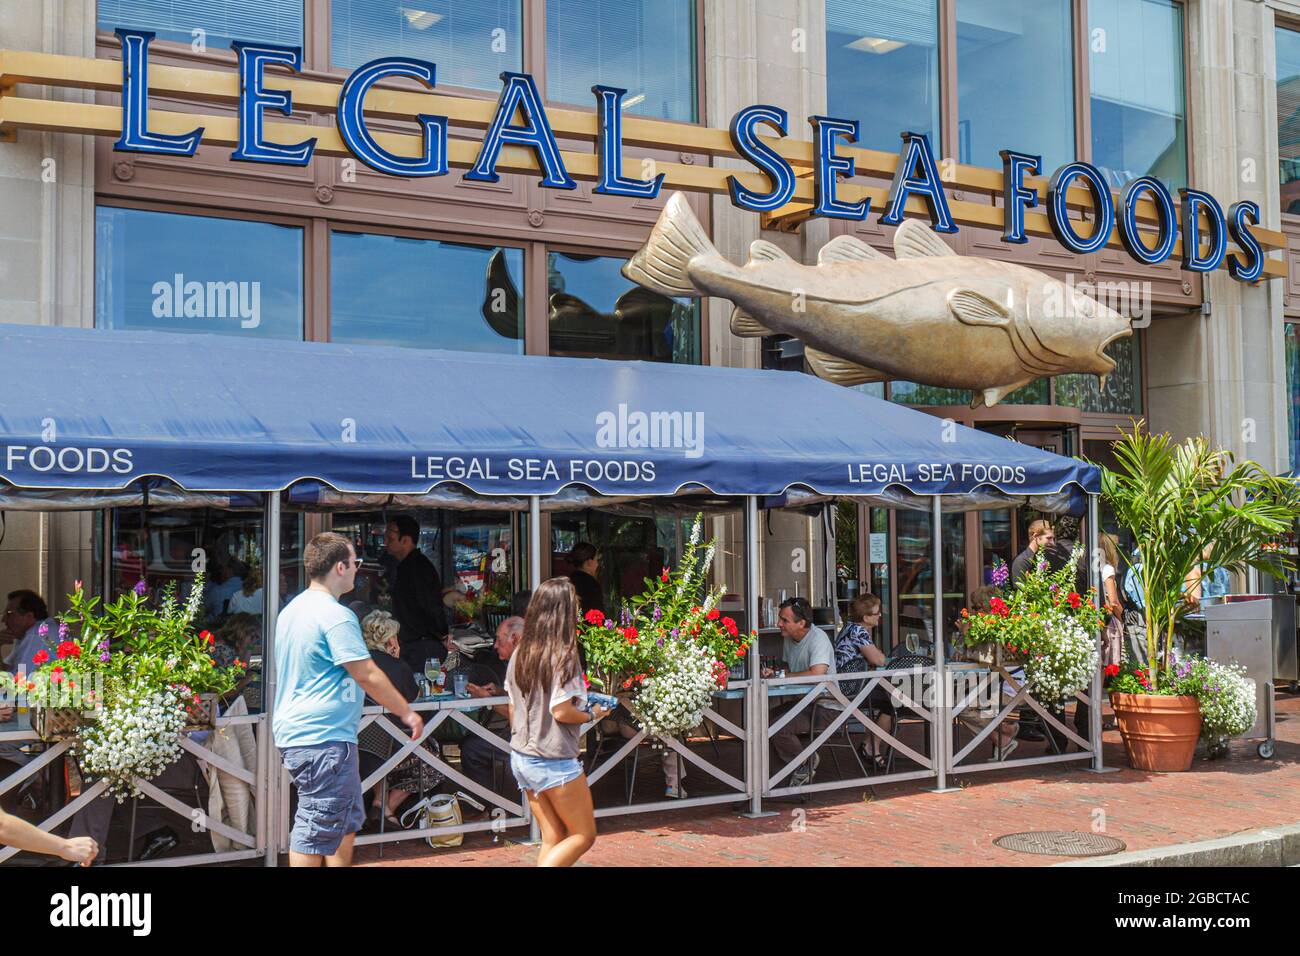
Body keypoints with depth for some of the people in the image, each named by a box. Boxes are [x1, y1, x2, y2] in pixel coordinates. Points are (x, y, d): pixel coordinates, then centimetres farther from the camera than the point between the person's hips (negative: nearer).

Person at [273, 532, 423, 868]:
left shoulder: (292, 610, 14)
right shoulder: (336, 615, -16)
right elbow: (368, 675, -17)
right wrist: (407, 712, -6)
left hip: (296, 732, 10)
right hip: (324, 738, -10)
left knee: (347, 821, 19)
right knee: (316, 830, -5)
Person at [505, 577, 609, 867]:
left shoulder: (520, 653, 6)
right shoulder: (564, 656, -16)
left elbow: (512, 709, 11)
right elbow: (561, 712, -20)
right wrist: (593, 715, -2)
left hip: (521, 758, 7)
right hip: (554, 762, -7)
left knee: (553, 839, 14)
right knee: (583, 835, 6)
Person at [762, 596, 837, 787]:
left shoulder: (818, 638, -19)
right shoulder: (788, 638, 8)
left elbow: (817, 674, -33)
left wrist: (783, 676, -18)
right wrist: (773, 672, 1)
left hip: (823, 707, -9)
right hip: (802, 701, 9)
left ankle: (806, 763, 3)